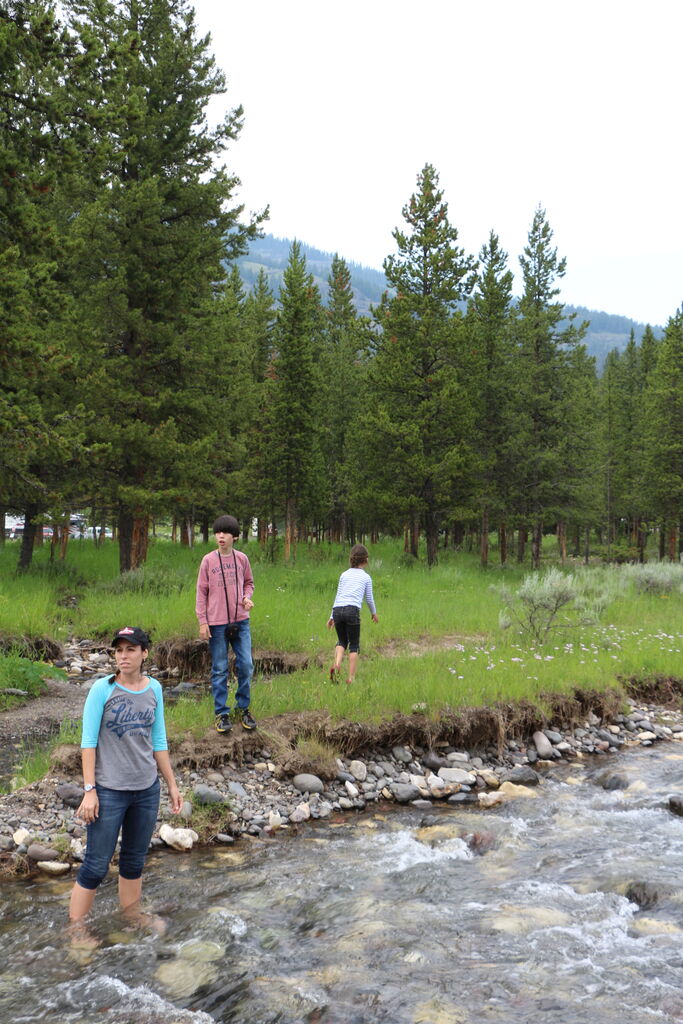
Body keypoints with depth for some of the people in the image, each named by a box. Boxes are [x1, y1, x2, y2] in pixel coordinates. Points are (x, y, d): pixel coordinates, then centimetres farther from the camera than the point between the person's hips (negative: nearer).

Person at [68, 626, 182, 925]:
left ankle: (131, 921, 33)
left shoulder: (153, 688, 1)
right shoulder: (102, 688, -11)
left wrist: (172, 785, 10)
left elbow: (158, 741, 8)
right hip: (109, 791, -4)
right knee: (96, 866, 2)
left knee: (134, 862, 17)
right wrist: (89, 790, -14)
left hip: (147, 789, 4)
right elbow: (88, 741, -10)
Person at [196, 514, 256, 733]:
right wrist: (202, 622, -4)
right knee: (219, 670, 4)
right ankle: (221, 713, 13)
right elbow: (201, 592, 1)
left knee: (246, 666, 2)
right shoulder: (208, 560, -2)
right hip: (217, 623, -2)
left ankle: (243, 709, 18)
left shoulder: (242, 559, 5)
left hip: (241, 620, 2)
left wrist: (247, 597, -4)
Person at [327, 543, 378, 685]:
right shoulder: (366, 577, 13)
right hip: (352, 610, -3)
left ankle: (336, 664, -6)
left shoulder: (344, 575, 20)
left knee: (342, 641, 20)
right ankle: (351, 678, 2)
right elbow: (369, 598, 17)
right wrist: (374, 613, 35)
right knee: (354, 645, 7)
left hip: (337, 609, 3)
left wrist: (332, 617, 24)